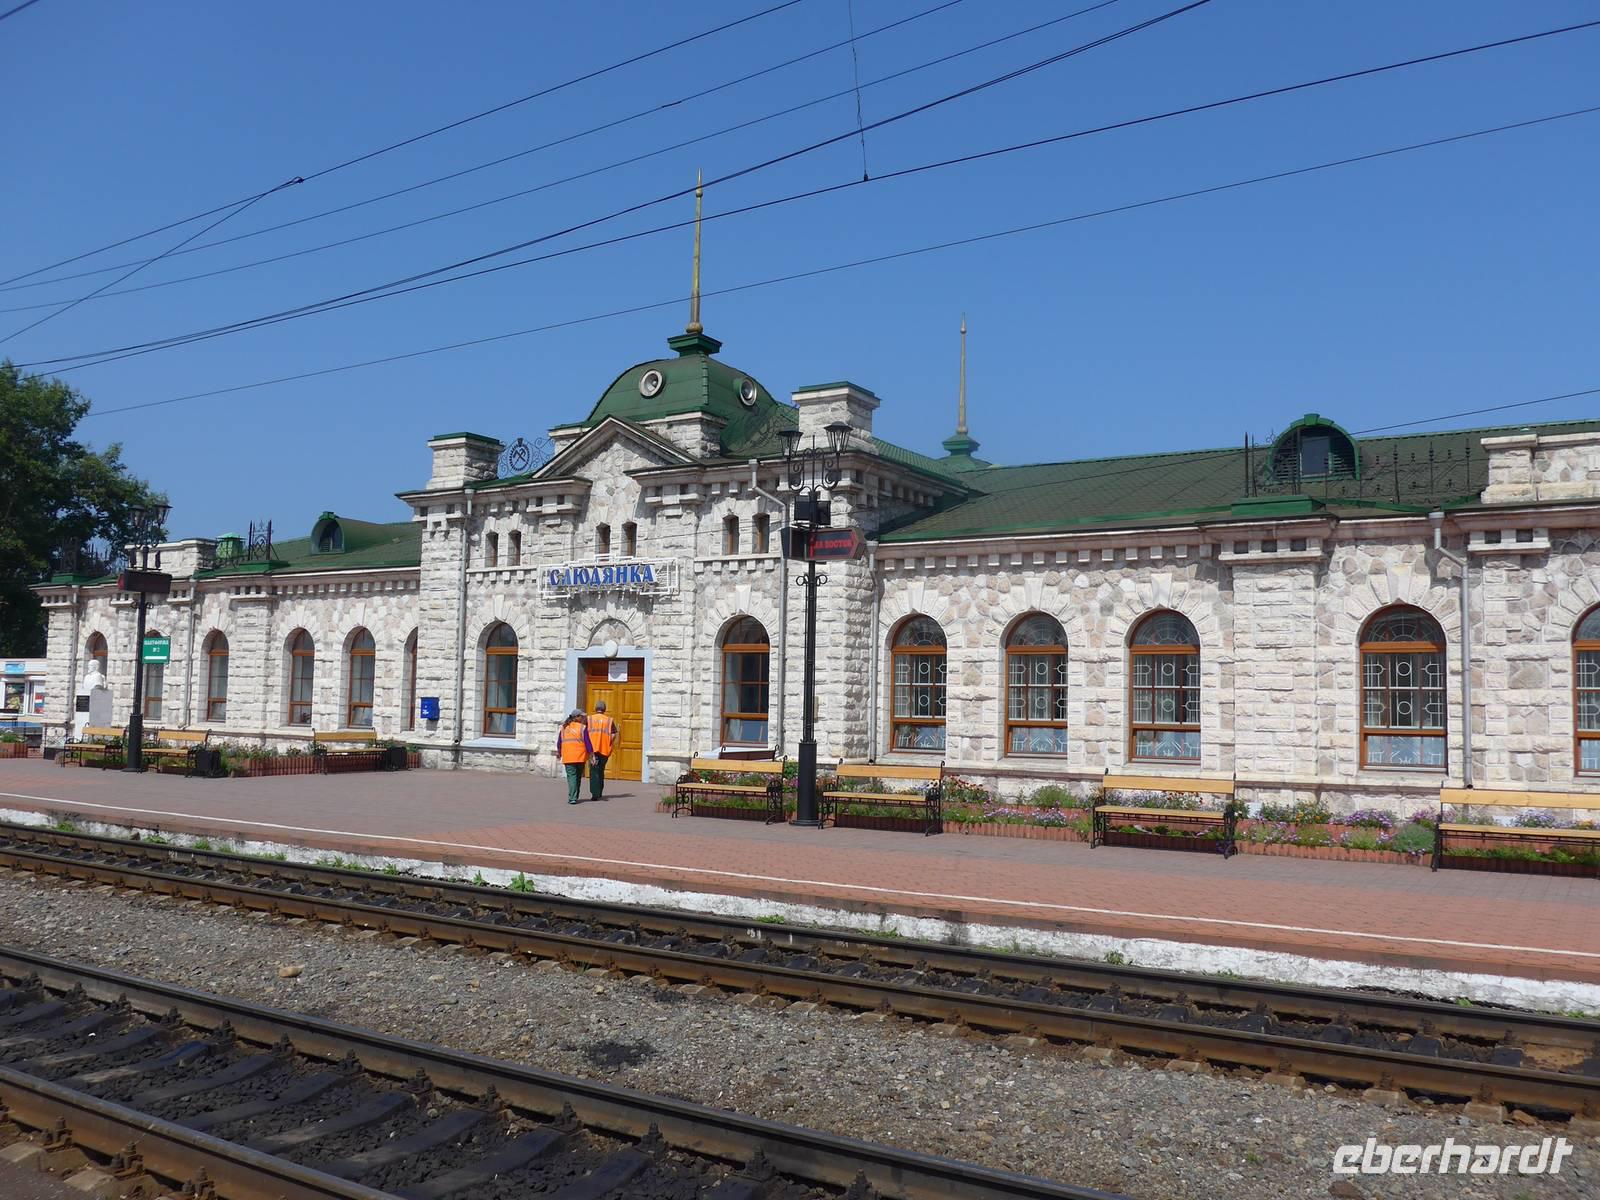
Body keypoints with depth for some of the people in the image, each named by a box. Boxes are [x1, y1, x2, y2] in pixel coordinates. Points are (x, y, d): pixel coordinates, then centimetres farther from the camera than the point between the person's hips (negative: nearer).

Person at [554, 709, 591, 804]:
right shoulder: (583, 728, -4)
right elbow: (587, 742, -6)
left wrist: (559, 752, 31)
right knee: (578, 777, 13)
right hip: (580, 757, -2)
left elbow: (559, 742, 14)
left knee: (571, 776, -1)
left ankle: (572, 798, -16)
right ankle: (574, 797, 20)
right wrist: (591, 754, -2)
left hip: (567, 756, 2)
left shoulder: (564, 728, 7)